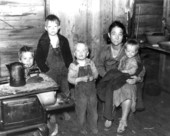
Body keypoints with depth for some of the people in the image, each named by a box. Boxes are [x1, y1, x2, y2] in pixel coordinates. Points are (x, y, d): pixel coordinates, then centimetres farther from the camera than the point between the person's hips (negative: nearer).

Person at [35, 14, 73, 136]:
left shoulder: (63, 40, 0)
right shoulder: (43, 41, -8)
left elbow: (69, 56, 8)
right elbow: (38, 58, -6)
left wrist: (68, 67, 0)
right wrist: (45, 70, -11)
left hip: (63, 70, 3)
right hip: (50, 72, -2)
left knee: (66, 92, 9)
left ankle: (65, 111, 28)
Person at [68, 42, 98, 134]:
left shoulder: (90, 63, -1)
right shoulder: (73, 65, -12)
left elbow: (96, 73, 4)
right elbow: (70, 79, -15)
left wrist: (93, 77, -18)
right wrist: (81, 79, -27)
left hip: (92, 90, 3)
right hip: (80, 91, -3)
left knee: (93, 109, 15)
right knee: (81, 110, 10)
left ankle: (94, 127, 36)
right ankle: (82, 127, 34)